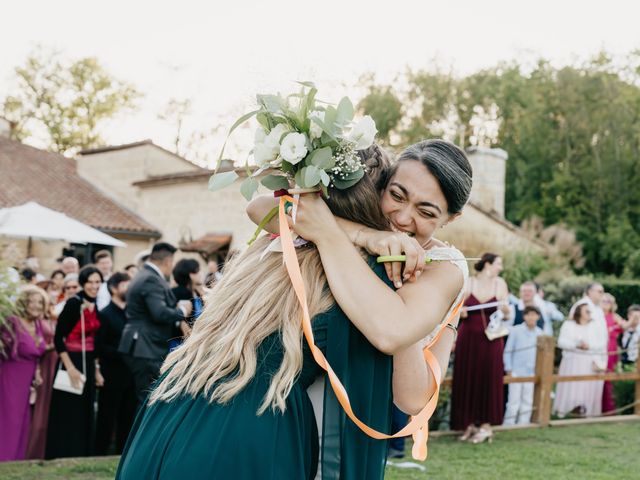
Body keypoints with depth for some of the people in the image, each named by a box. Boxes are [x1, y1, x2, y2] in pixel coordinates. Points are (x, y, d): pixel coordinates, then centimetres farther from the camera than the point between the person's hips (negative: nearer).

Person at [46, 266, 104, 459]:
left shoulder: (95, 306, 8)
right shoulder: (73, 303, -14)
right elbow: (58, 338, -17)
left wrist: (96, 370, 15)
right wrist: (70, 368, -21)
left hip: (88, 365, 7)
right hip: (71, 363, -7)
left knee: (85, 414, 12)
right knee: (67, 414, -2)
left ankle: (82, 454, 21)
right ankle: (62, 456, 7)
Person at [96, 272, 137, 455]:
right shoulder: (105, 314, -5)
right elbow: (100, 347, -12)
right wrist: (123, 354, -19)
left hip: (130, 375, 6)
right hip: (112, 376, -6)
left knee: (127, 420, 9)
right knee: (107, 420, 1)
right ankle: (100, 454, 9)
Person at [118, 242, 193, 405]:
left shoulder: (146, 276, 18)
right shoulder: (151, 279, -15)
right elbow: (160, 313, -25)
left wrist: (179, 321, 5)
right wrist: (182, 311, -8)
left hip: (143, 347, 11)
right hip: (147, 349, -11)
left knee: (145, 400, 14)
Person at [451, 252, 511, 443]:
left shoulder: (500, 284, 3)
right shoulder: (467, 283, 0)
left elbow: (507, 316, 6)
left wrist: (505, 310, -16)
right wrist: (459, 312, -15)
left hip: (491, 340, 0)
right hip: (468, 338, 0)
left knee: (489, 380, -1)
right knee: (466, 380, 2)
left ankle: (486, 425, 6)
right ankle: (469, 423, 13)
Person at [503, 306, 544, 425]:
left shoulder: (539, 333, 6)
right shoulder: (516, 331, -5)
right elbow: (508, 351, -2)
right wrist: (509, 369, -5)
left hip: (532, 373, 4)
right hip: (516, 372, -4)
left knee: (528, 402, 7)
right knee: (514, 401, -4)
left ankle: (523, 424, 16)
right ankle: (508, 425, 4)